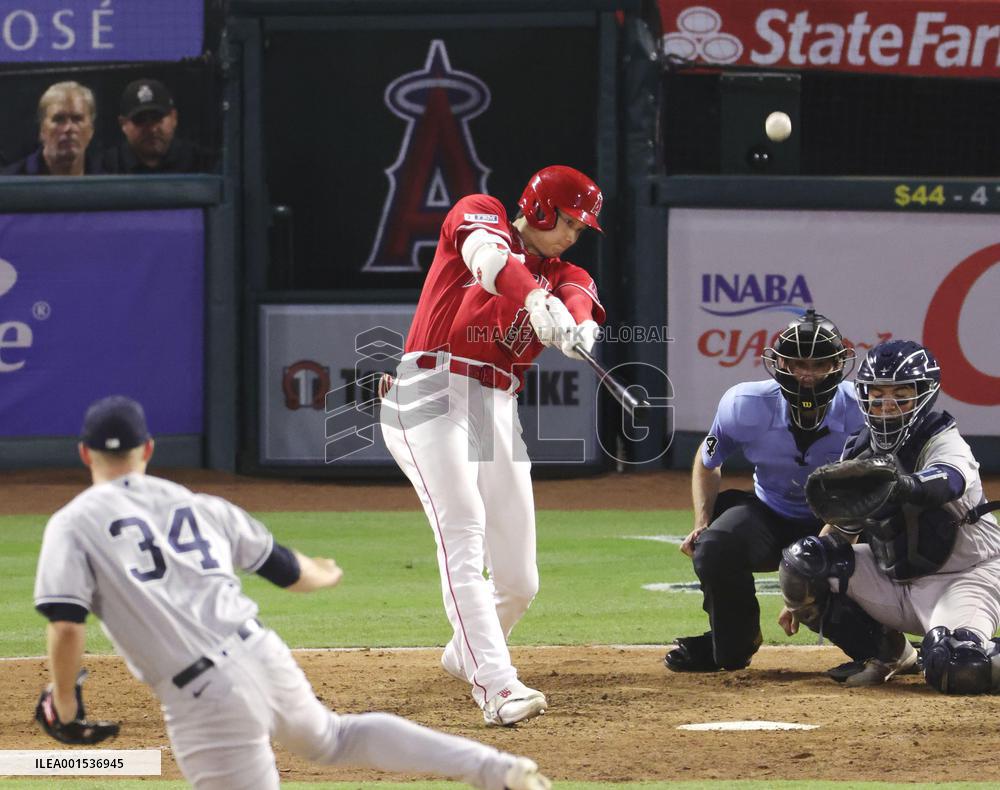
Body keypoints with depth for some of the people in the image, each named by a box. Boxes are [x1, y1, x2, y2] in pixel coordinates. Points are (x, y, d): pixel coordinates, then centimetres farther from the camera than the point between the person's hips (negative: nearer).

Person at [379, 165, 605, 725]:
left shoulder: (564, 275, 19)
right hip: (431, 392, -6)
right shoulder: (479, 215, 7)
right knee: (463, 532, -23)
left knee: (520, 581, 4)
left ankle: (466, 654, 36)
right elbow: (488, 257, -18)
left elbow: (576, 298, -6)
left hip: (497, 408, 6)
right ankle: (496, 684, -34)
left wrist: (578, 326, -32)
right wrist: (536, 300, -39)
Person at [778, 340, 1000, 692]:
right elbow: (842, 526, 12)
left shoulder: (945, 445, -18)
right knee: (800, 561, -10)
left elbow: (948, 482, -44)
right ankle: (883, 653, 6)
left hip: (963, 578, -7)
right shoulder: (860, 452, 1)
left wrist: (906, 486, -66)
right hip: (892, 579, 7)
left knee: (957, 669, -35)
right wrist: (801, 597, 6)